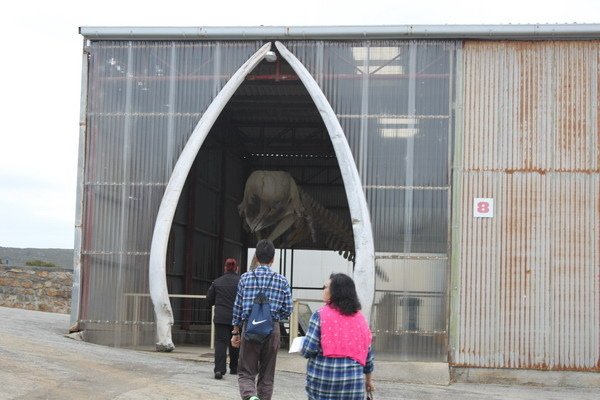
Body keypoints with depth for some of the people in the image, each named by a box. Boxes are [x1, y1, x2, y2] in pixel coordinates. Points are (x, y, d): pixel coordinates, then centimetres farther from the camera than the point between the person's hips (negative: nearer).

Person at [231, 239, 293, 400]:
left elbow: (237, 307, 2)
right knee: (267, 375, 13)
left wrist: (236, 332, 11)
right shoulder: (282, 281, -1)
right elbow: (287, 310, 0)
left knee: (246, 373, 4)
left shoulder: (246, 278, -1)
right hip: (272, 329, 1)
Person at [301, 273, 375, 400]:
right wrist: (368, 379, 23)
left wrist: (301, 350, 11)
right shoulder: (360, 317, 7)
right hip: (353, 380, 3)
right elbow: (367, 352, 12)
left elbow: (309, 350, -11)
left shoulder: (320, 315, -6)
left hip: (322, 376, -3)